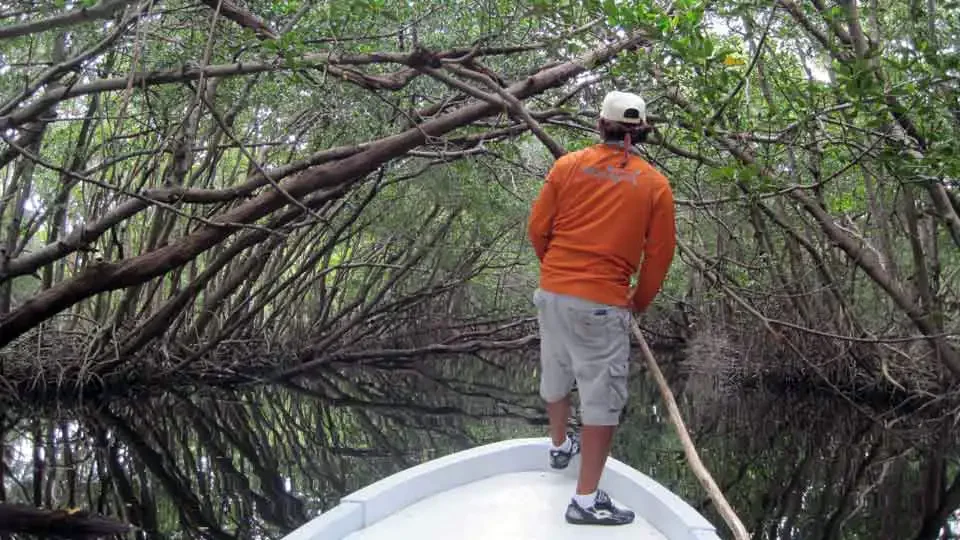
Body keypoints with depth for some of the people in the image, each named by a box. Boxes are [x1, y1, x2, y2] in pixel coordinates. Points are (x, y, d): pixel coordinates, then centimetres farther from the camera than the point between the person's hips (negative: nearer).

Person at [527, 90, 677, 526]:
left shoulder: (567, 165, 1)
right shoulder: (656, 185, -3)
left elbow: (537, 228, 4)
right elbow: (659, 256, -1)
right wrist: (639, 302, 15)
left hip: (551, 293, 5)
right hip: (603, 304, -4)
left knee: (556, 375, 24)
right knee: (602, 397, 2)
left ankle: (560, 445, 49)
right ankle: (586, 499, 5)